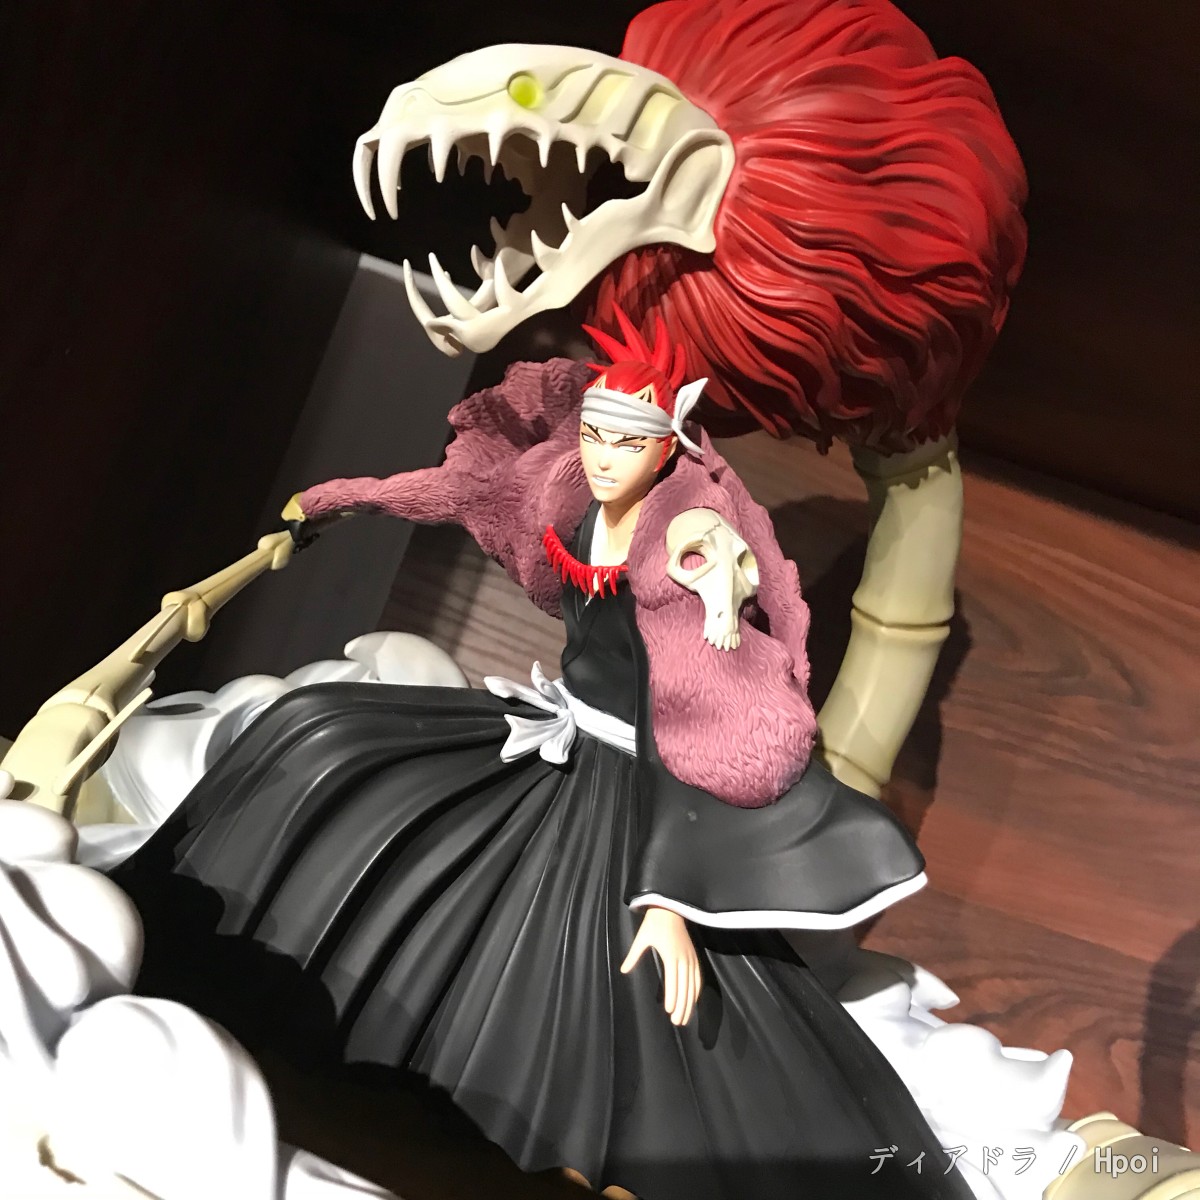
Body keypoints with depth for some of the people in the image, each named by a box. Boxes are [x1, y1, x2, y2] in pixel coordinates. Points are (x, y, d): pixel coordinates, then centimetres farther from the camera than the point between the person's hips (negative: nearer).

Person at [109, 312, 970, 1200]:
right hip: (559, 738, 7)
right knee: (329, 735, 9)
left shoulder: (691, 555, -24)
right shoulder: (571, 499, -5)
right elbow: (464, 484, 13)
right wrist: (332, 500, 26)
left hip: (629, 781, -7)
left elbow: (690, 744, -27)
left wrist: (668, 901, -34)